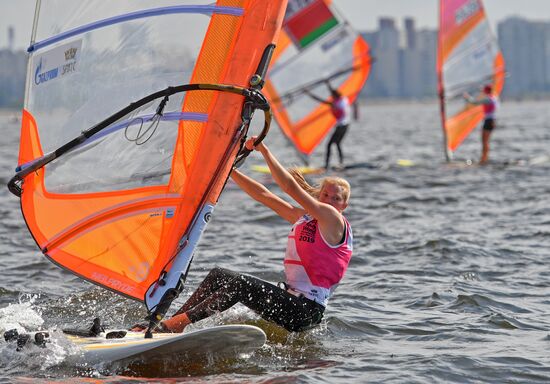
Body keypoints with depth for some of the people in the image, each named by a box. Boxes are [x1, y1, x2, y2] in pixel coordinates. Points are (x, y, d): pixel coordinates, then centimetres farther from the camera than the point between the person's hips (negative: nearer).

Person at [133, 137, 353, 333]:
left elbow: (291, 188, -16)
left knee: (241, 285, -25)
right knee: (218, 275, 4)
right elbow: (263, 195, 18)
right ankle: (171, 324, -1)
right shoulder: (302, 218, 17)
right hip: (291, 297, 9)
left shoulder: (333, 220, -7)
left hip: (307, 311, -9)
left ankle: (179, 322, -21)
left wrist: (264, 150, -16)